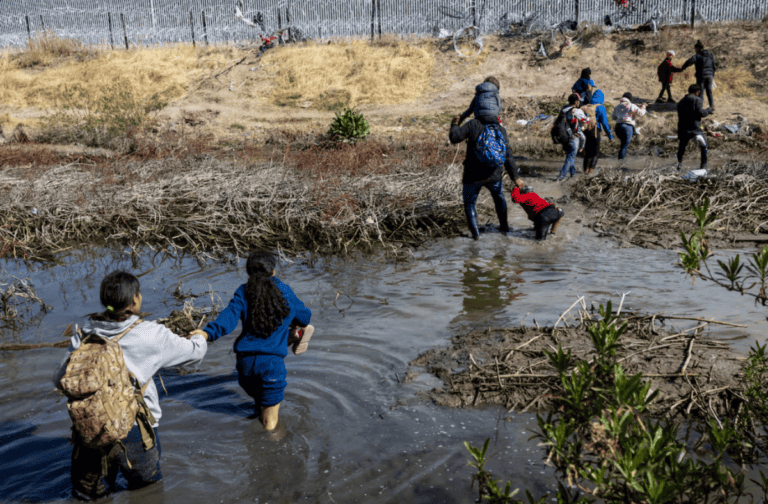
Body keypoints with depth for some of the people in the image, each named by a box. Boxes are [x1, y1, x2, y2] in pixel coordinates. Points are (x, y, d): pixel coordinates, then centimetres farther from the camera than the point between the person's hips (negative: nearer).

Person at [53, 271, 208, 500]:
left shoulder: (84, 333, 1)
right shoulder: (151, 335, -9)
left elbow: (60, 379, 7)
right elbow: (194, 353, 6)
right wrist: (200, 337, 29)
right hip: (133, 429, -3)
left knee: (89, 492, 24)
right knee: (147, 481, 23)